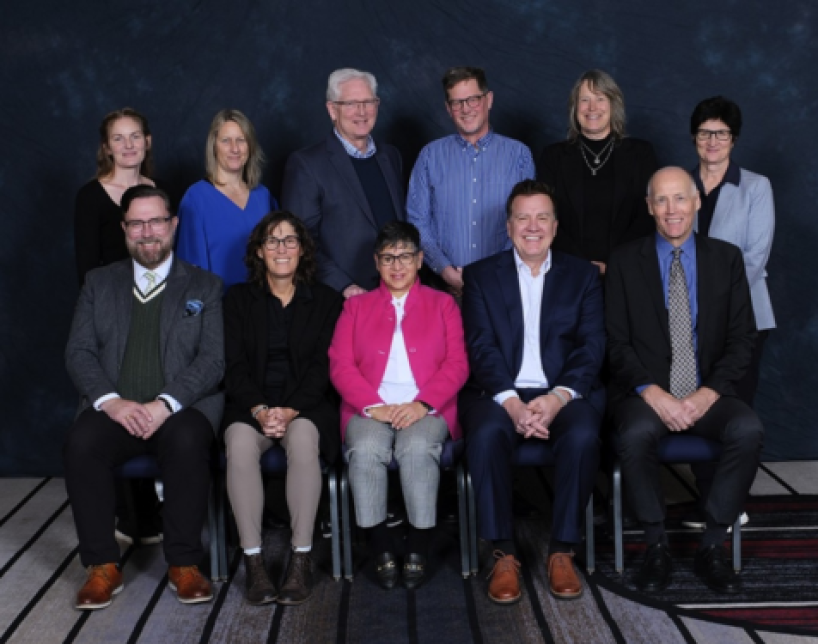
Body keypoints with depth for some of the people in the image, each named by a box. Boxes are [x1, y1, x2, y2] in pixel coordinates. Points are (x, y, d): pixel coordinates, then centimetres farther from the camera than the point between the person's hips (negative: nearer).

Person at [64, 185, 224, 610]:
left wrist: (165, 404, -16)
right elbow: (78, 351, 8)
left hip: (180, 408, -2)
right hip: (115, 409, 2)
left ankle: (184, 564, -20)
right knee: (80, 444, -30)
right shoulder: (99, 283, 18)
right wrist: (110, 400, -12)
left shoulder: (205, 287, 12)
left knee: (188, 442, -36)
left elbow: (213, 359, 0)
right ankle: (102, 566, -16)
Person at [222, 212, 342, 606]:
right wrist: (259, 409, -14)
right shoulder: (238, 299, 13)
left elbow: (323, 365, 1)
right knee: (240, 443, -33)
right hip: (250, 404, 1)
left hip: (306, 405, -1)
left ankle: (301, 557, -29)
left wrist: (291, 410, -15)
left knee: (303, 439, -35)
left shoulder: (325, 300, 10)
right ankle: (252, 559, -28)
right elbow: (234, 364, 4)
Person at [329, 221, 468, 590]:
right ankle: (380, 548, -21)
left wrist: (423, 404, -12)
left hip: (425, 410, -1)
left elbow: (456, 365, 6)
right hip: (369, 410, 1)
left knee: (418, 448, -34)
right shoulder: (356, 306, 21)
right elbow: (340, 365, 8)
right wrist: (373, 406, -10)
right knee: (366, 450, -33)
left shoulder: (442, 304, 19)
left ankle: (418, 547, -23)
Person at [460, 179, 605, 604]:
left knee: (582, 437, -32)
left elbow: (591, 346, 3)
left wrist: (558, 397, -16)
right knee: (486, 435, -33)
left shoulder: (582, 275, 14)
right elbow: (481, 346, -1)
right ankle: (504, 554, -20)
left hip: (564, 393, 1)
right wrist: (511, 402, -18)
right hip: (500, 393, 0)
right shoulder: (481, 275, 12)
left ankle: (562, 551, -15)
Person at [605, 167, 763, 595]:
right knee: (636, 434, -34)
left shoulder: (726, 258, 9)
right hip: (646, 392, -1)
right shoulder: (625, 261, 5)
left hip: (706, 394, 2)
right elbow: (616, 342, -1)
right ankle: (656, 546, -14)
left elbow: (742, 339, 5)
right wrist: (652, 392, -16)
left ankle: (713, 547, -13)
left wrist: (709, 392, -11)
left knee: (748, 430, -29)